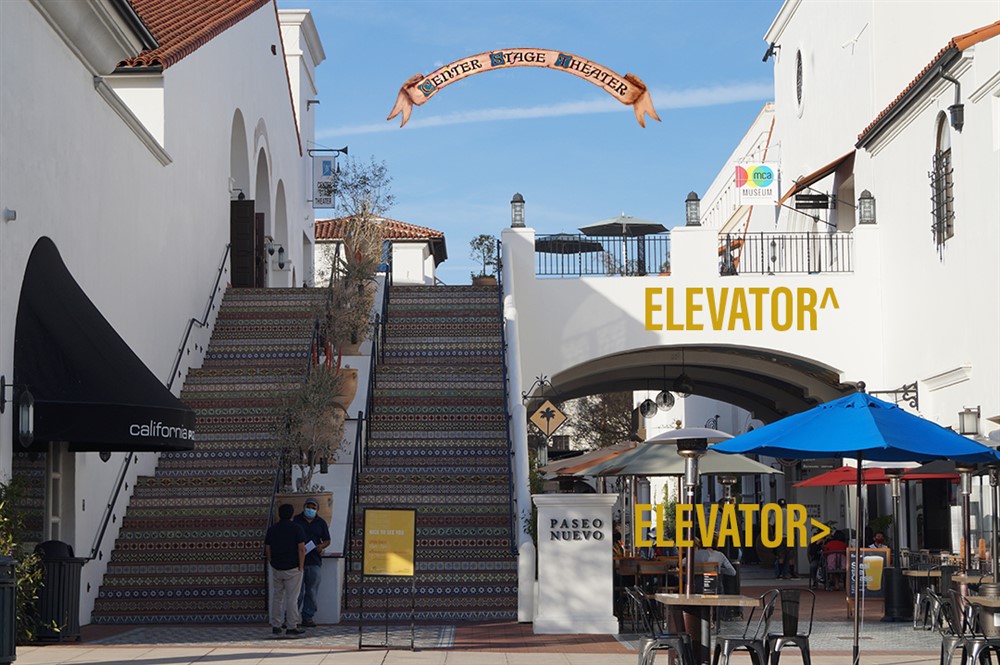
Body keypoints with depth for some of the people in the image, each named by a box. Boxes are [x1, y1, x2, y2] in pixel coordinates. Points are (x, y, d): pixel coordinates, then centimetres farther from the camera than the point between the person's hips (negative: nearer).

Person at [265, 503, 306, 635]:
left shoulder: (271, 529, 5)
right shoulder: (296, 529, -7)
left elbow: (267, 550, 7)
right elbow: (301, 549, -12)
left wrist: (271, 564, 16)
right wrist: (301, 566, -6)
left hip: (276, 568, 4)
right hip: (292, 568, -4)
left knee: (277, 597, 12)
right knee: (292, 598, -1)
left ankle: (275, 626, 14)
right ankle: (291, 627, 0)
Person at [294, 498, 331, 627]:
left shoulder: (321, 522, 12)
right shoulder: (296, 520, 4)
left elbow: (327, 540, 14)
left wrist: (321, 546, -7)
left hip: (314, 561, 3)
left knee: (312, 591, 5)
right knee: (297, 590, -6)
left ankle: (308, 617, 12)